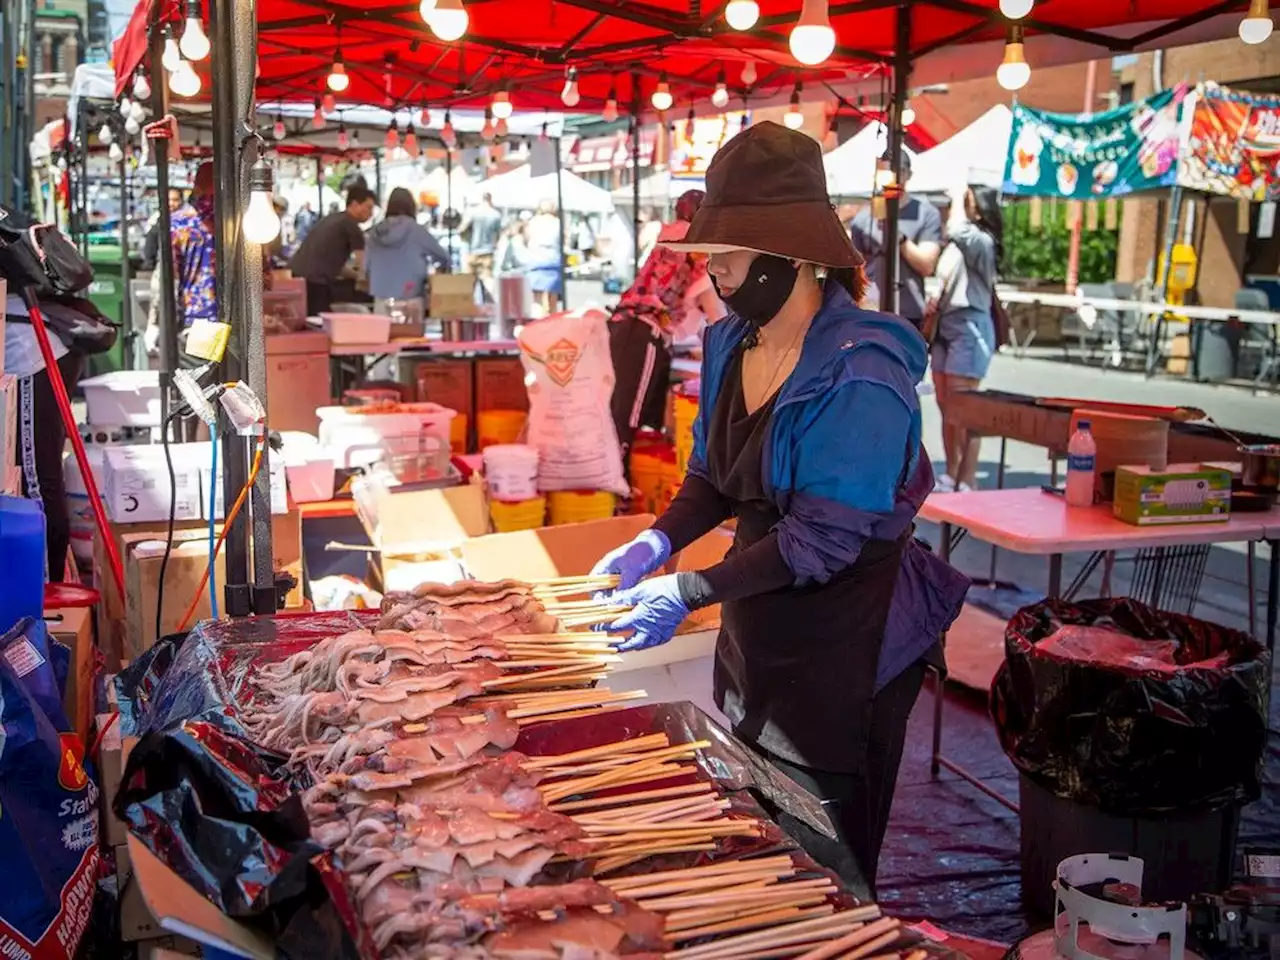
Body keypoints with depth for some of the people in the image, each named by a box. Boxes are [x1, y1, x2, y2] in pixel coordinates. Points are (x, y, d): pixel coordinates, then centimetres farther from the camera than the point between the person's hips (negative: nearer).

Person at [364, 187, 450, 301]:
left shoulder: (375, 233, 5)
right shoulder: (416, 230, -5)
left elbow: (366, 268, 10)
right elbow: (443, 257, 4)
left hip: (381, 300, 4)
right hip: (410, 300, -4)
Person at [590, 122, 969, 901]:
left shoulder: (861, 370, -23)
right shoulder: (730, 344, 1)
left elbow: (826, 538, -26)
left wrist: (691, 592, -30)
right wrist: (660, 540, -9)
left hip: (842, 650, -8)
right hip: (754, 634, 8)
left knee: (825, 870, 9)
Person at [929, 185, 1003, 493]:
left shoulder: (981, 241, -11)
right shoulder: (956, 245, 16)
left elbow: (956, 231, -33)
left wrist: (958, 200, -17)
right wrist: (935, 303, 8)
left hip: (968, 327, -9)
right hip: (945, 325, 10)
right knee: (946, 406, 13)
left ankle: (967, 482, -4)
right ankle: (951, 475, 22)